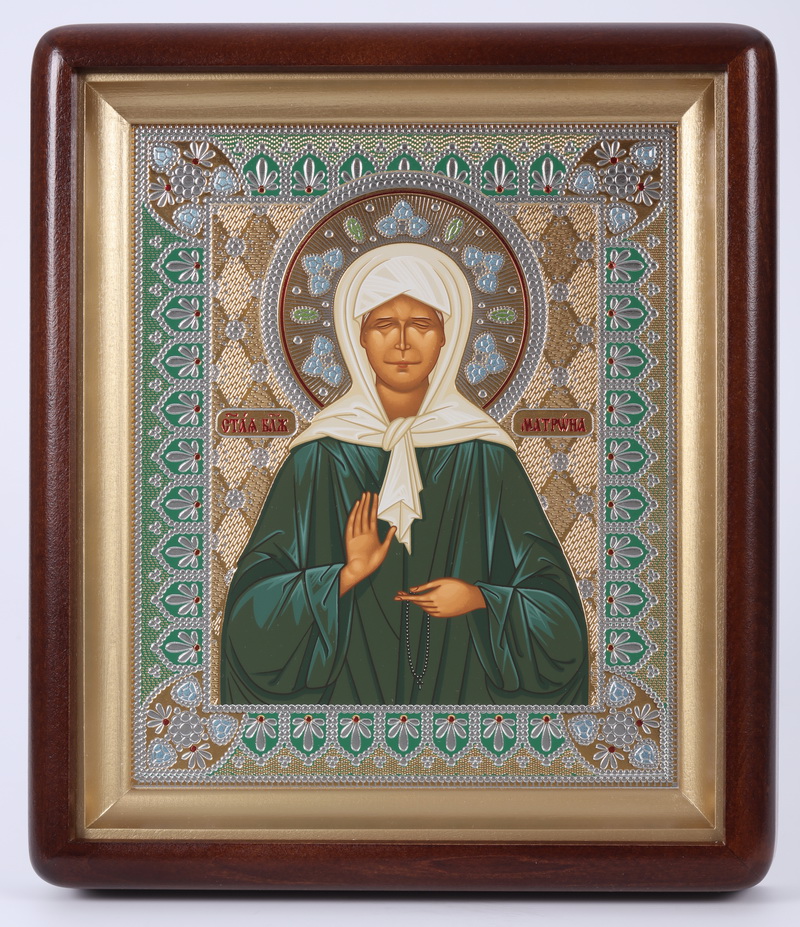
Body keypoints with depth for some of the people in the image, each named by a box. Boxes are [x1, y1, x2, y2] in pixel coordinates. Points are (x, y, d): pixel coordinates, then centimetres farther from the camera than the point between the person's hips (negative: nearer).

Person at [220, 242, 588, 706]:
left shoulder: (485, 456, -7)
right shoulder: (319, 457, -8)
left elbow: (558, 614, -4)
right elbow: (251, 611, -9)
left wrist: (481, 602, -20)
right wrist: (346, 577, -22)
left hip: (461, 683, 1)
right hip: (350, 682, 0)